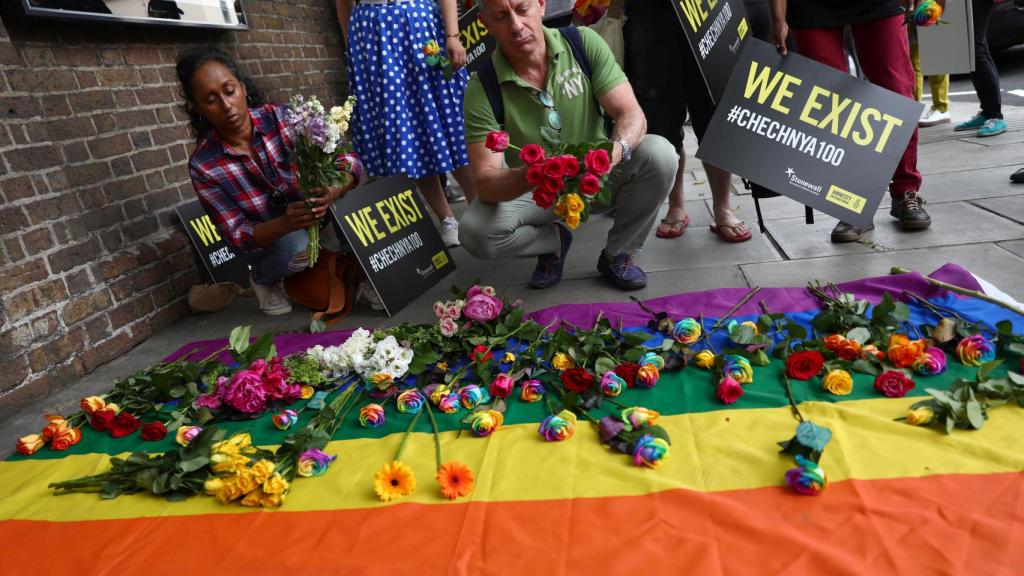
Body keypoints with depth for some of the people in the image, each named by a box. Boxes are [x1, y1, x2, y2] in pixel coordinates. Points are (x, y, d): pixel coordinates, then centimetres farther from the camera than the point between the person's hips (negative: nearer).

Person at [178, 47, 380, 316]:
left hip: (318, 223, 1)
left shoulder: (282, 119, -17)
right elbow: (238, 235, -19)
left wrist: (332, 193, -42)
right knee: (298, 247, -34)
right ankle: (264, 279, 1)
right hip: (267, 242, -1)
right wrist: (286, 223, -39)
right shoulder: (203, 165, -18)